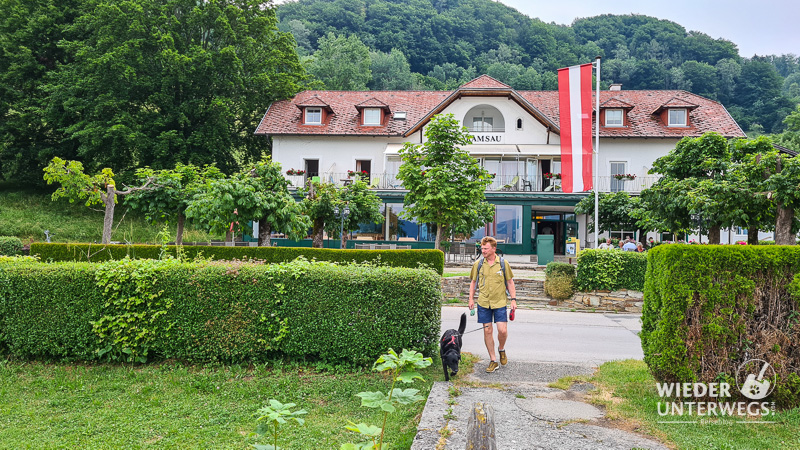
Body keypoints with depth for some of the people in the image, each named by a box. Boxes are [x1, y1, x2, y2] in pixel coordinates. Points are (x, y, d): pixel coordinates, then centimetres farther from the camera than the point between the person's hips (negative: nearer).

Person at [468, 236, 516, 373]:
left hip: (500, 302, -1)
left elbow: (510, 282, 6)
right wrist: (471, 299, 6)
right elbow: (473, 282, 13)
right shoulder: (478, 264, 3)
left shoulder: (503, 263, -1)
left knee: (502, 330, -8)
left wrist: (513, 299, 0)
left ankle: (501, 349, 25)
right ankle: (493, 360, 14)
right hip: (483, 303, 2)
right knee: (487, 331, 3)